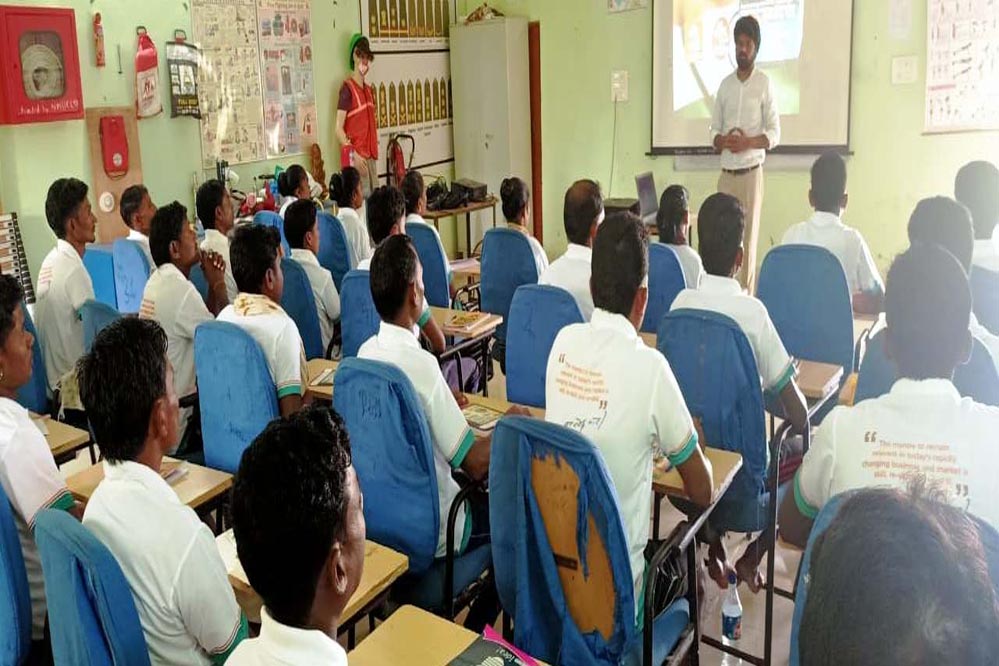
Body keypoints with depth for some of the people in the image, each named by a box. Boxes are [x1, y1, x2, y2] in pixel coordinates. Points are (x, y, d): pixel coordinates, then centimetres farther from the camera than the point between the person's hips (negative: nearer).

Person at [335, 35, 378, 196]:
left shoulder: (369, 90, 17)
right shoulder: (347, 89, -8)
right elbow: (339, 129, -13)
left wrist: (374, 151, 14)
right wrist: (353, 155, -20)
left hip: (371, 155, 8)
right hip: (356, 158, -8)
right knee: (362, 197, -11)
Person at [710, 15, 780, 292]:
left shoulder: (765, 84, -2)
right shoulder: (725, 84, 11)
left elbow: (774, 134, -4)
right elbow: (714, 131, 11)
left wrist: (747, 142, -20)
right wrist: (724, 140, -11)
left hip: (751, 173, -4)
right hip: (726, 173, 4)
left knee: (749, 238, -2)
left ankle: (747, 296, 3)